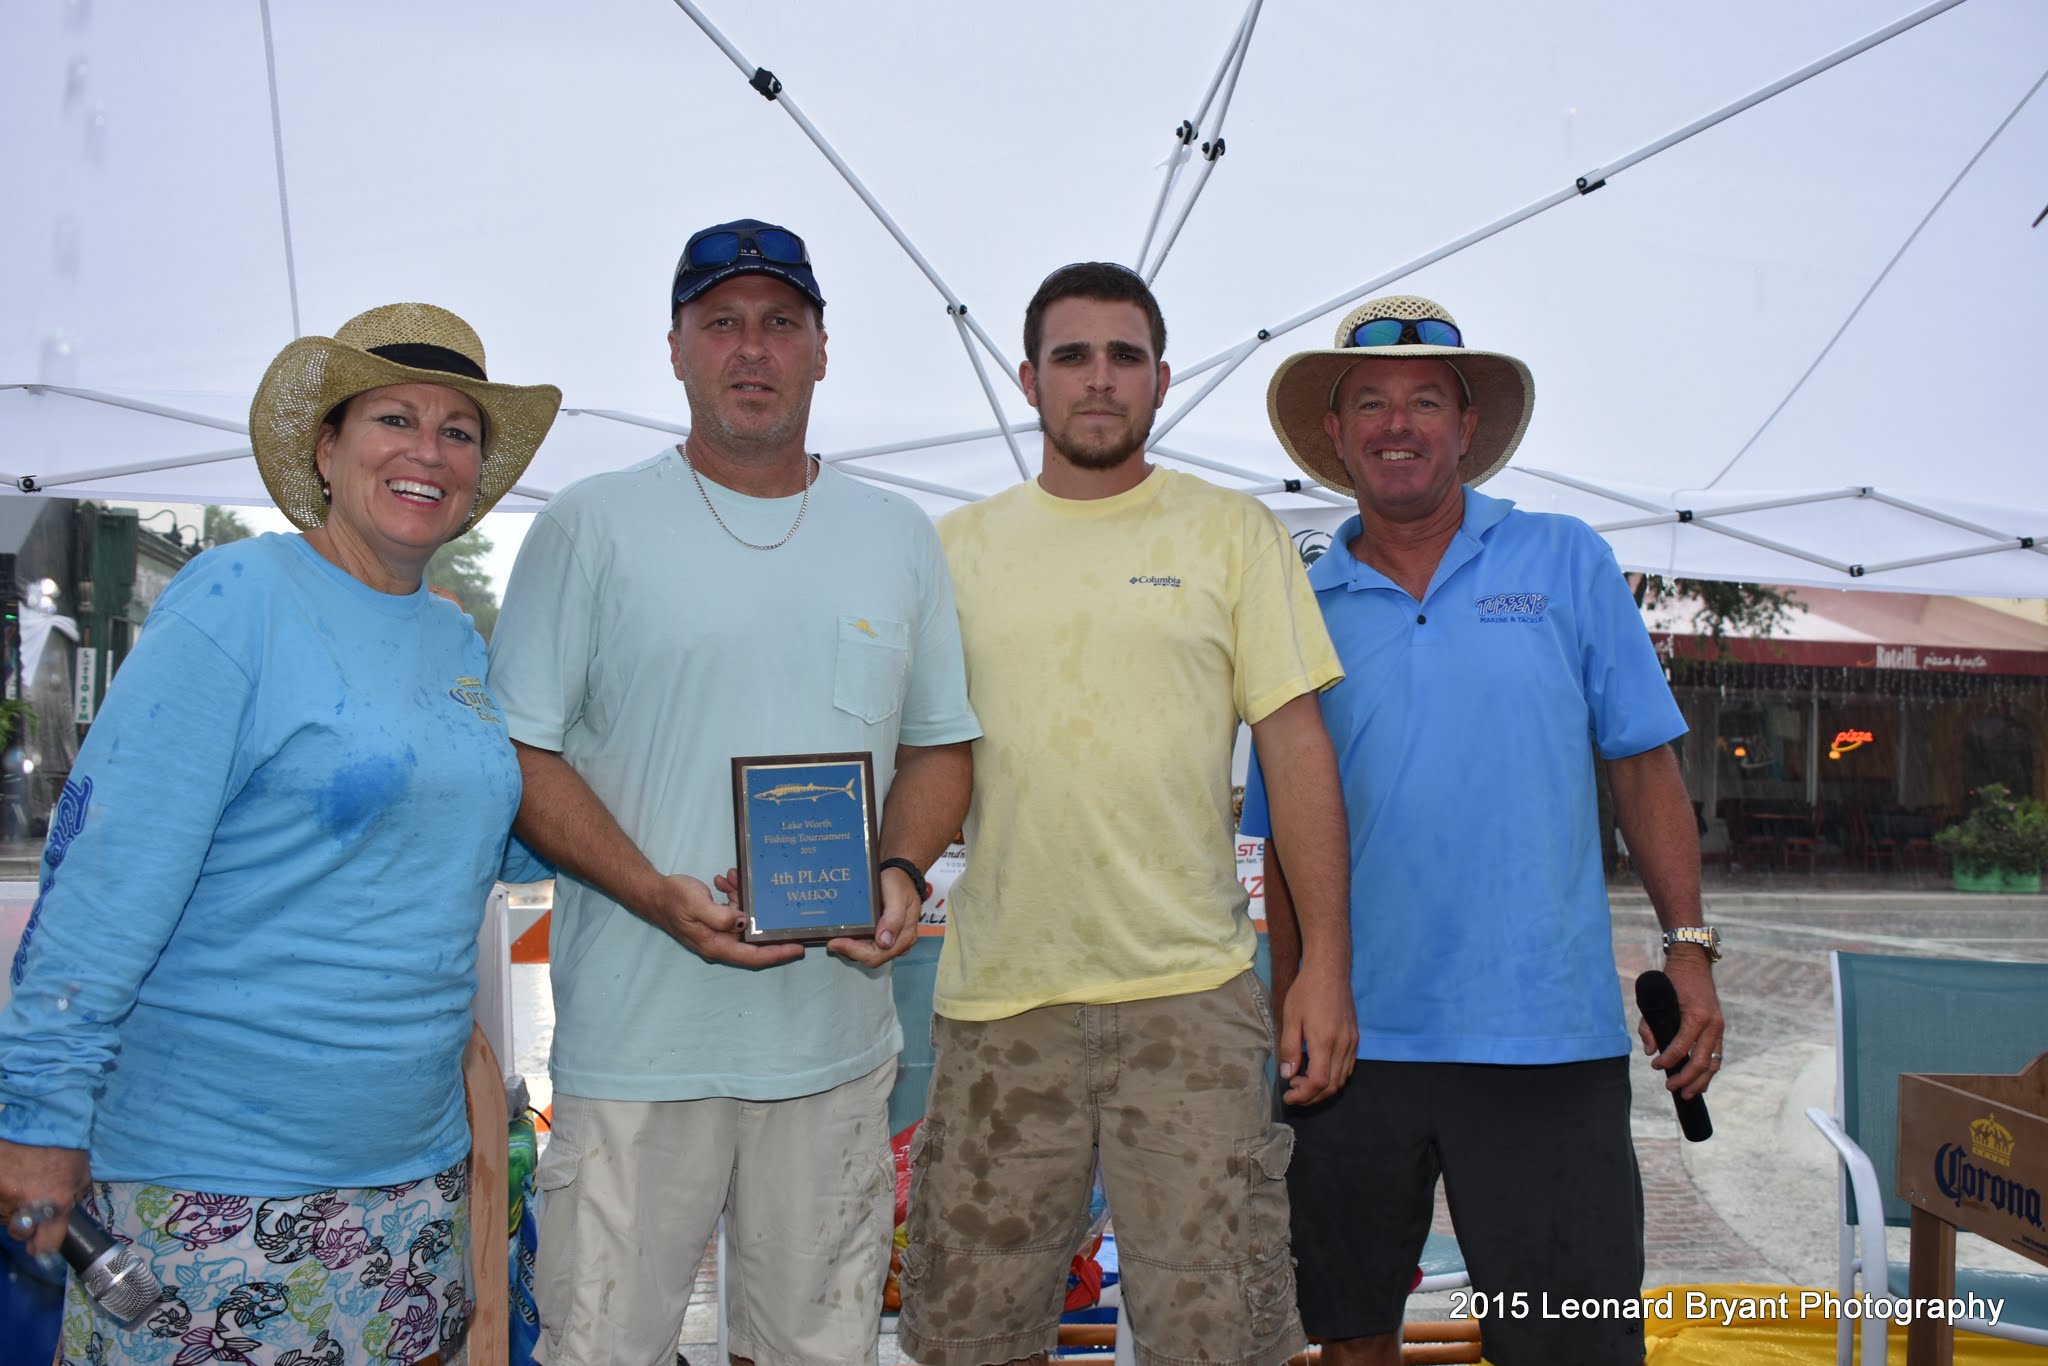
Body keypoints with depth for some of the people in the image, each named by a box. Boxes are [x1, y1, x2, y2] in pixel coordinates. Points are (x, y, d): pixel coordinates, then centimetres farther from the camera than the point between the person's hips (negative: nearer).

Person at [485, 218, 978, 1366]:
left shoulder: (900, 539, 11)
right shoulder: (591, 527, 0)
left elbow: (940, 746, 15)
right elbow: (521, 753, -3)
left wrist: (903, 873, -5)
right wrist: (658, 896, -17)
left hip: (838, 1040, 3)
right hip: (637, 1042, -3)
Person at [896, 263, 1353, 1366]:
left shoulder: (1234, 533, 4)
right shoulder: (957, 546, 10)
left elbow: (1299, 748, 2)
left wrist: (1326, 965, -3)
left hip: (1191, 991, -2)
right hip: (996, 994, 2)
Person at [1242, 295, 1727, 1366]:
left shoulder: (1566, 564, 4)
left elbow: (1643, 765, 5)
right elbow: (1283, 847, 10)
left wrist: (1689, 949, -3)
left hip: (1544, 1036, -1)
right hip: (1354, 1039, 2)